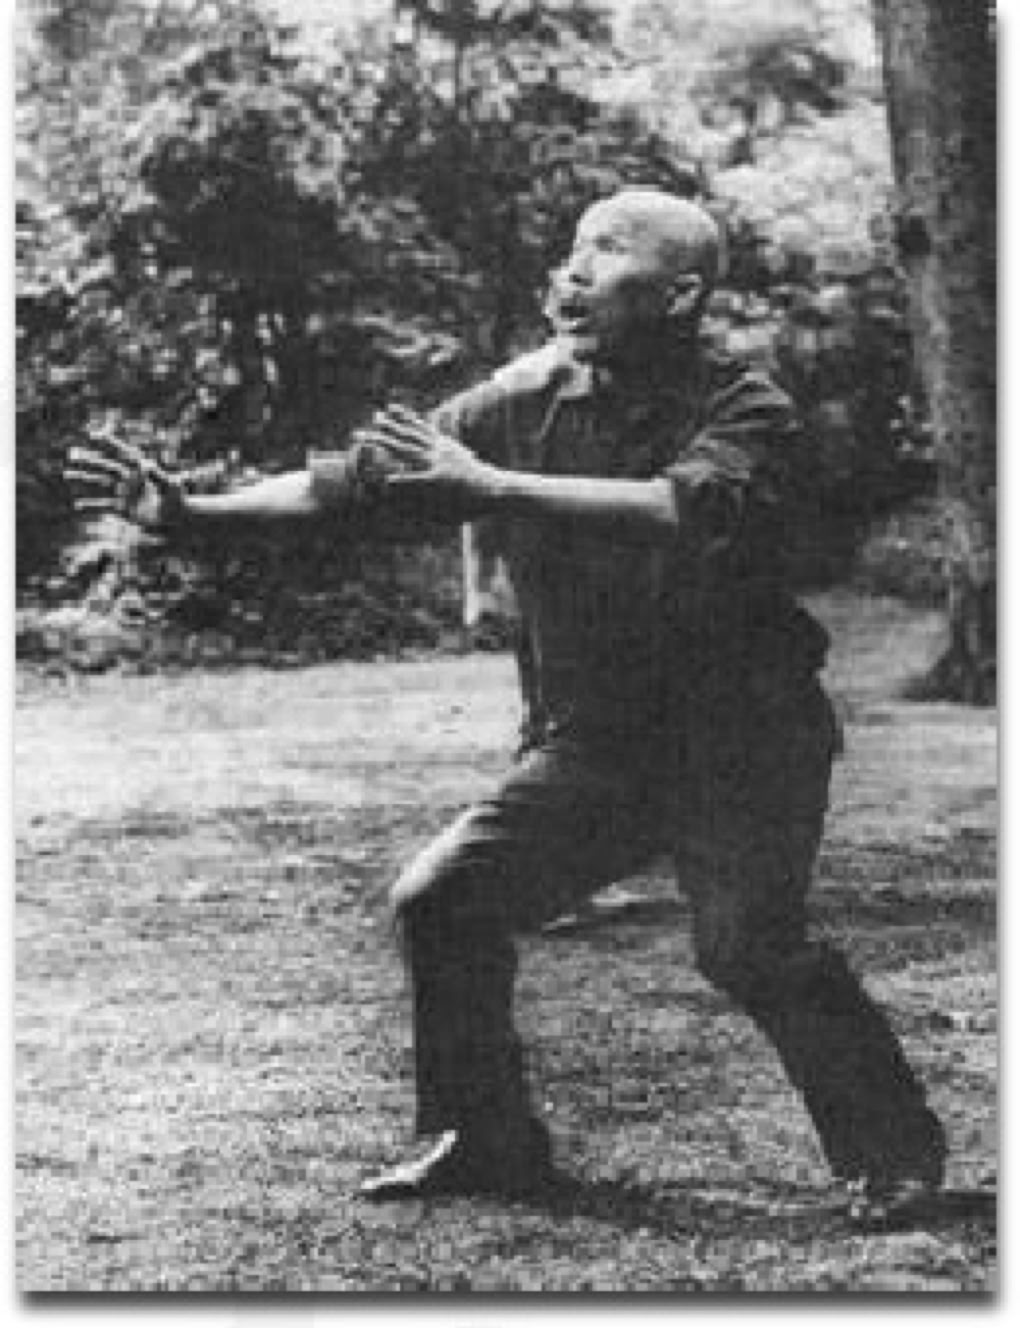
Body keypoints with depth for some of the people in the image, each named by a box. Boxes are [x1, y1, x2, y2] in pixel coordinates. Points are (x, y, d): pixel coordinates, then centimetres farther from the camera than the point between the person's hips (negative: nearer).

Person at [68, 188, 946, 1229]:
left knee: (747, 944, -21)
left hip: (739, 741, -5)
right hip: (590, 743, 6)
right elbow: (360, 481, 0)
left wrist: (491, 484, -36)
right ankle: (482, 1140, 17)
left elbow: (689, 511, -35)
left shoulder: (742, 412, -14)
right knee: (443, 901, -1)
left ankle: (893, 1153, 0)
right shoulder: (527, 400, 0)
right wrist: (193, 511, -9)